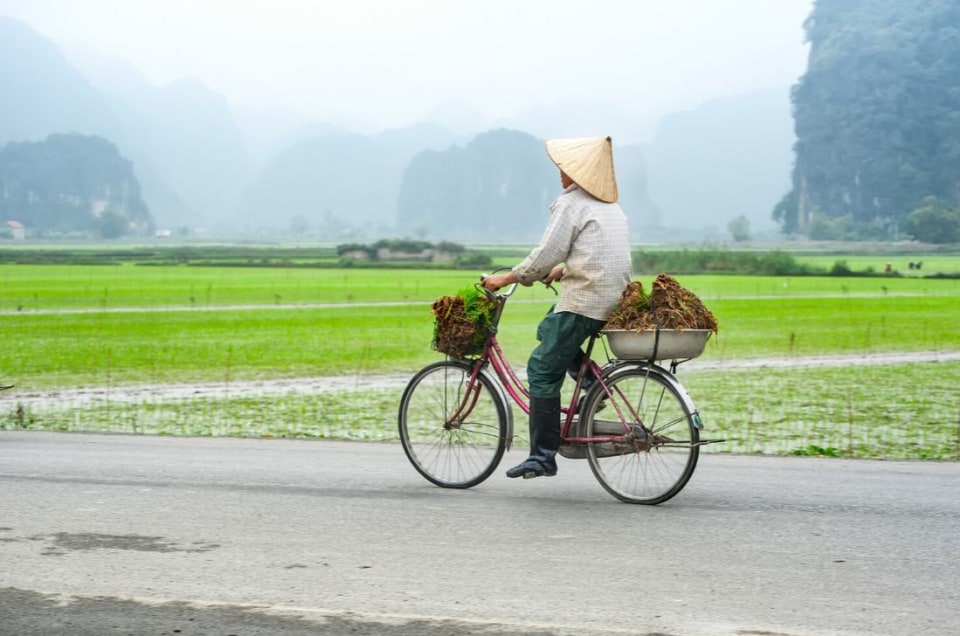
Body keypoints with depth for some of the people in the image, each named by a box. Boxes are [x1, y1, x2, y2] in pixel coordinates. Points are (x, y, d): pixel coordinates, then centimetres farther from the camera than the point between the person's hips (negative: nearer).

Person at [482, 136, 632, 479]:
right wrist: (563, 270, 31)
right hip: (617, 299, 9)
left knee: (543, 370, -2)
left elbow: (545, 255, -12)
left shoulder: (571, 202, -7)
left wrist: (507, 278, -2)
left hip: (585, 300, -9)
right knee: (548, 330, 30)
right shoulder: (610, 204, 19)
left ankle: (543, 456, -4)